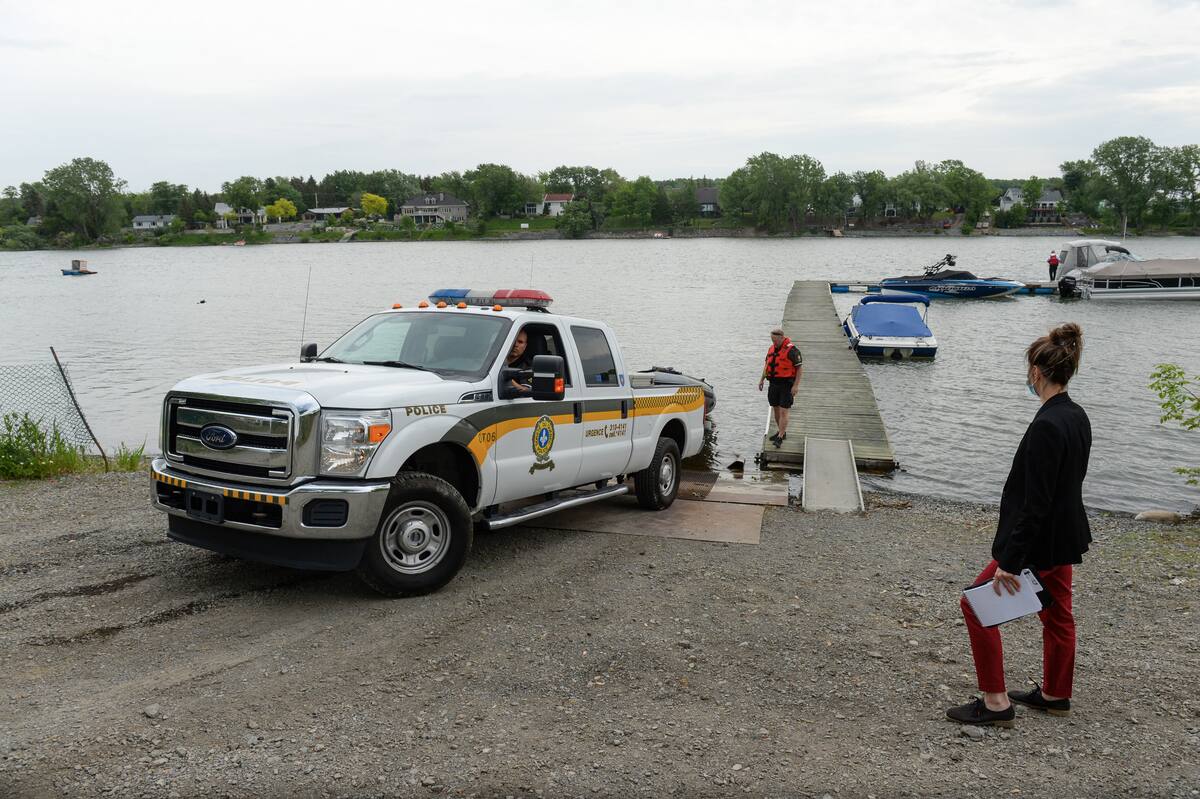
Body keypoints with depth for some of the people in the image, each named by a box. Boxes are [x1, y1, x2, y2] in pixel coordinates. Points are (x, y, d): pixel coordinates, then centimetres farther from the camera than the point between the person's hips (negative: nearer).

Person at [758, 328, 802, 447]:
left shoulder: (792, 350, -14)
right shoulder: (772, 348, 8)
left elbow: (800, 367, -12)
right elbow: (767, 364, 21)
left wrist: (796, 385, -17)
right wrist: (762, 379, 18)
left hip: (786, 385, -7)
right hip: (774, 384, 7)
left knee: (783, 412, -9)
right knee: (775, 409, 14)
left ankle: (780, 437, -10)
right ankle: (781, 432, 29)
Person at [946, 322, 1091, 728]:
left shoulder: (1047, 425, -26)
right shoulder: (1077, 417, 4)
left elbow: (1035, 502, -26)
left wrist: (1010, 562, -23)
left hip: (1040, 541, -10)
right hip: (1066, 537, 10)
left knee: (978, 605, 1)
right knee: (1057, 615, 21)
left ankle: (995, 702, 6)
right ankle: (1055, 694, 37)